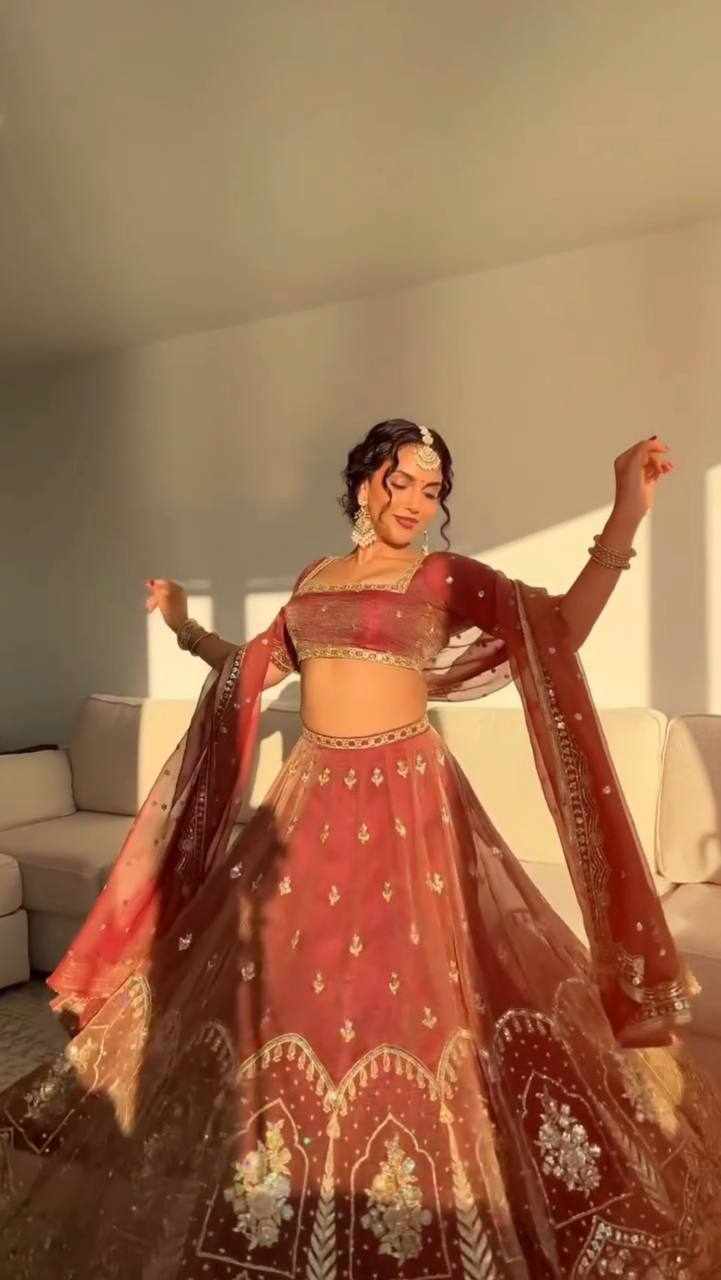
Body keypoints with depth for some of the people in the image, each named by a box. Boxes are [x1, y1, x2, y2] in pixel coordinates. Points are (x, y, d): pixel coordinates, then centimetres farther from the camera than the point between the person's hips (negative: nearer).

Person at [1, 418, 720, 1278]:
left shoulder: (446, 576, -1)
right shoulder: (315, 576, 12)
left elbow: (561, 629, -13)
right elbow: (255, 668, 24)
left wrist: (626, 515, -22)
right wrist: (184, 627, 23)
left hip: (404, 796, -4)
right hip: (312, 795, 5)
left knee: (403, 987, 2)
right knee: (286, 978, 14)